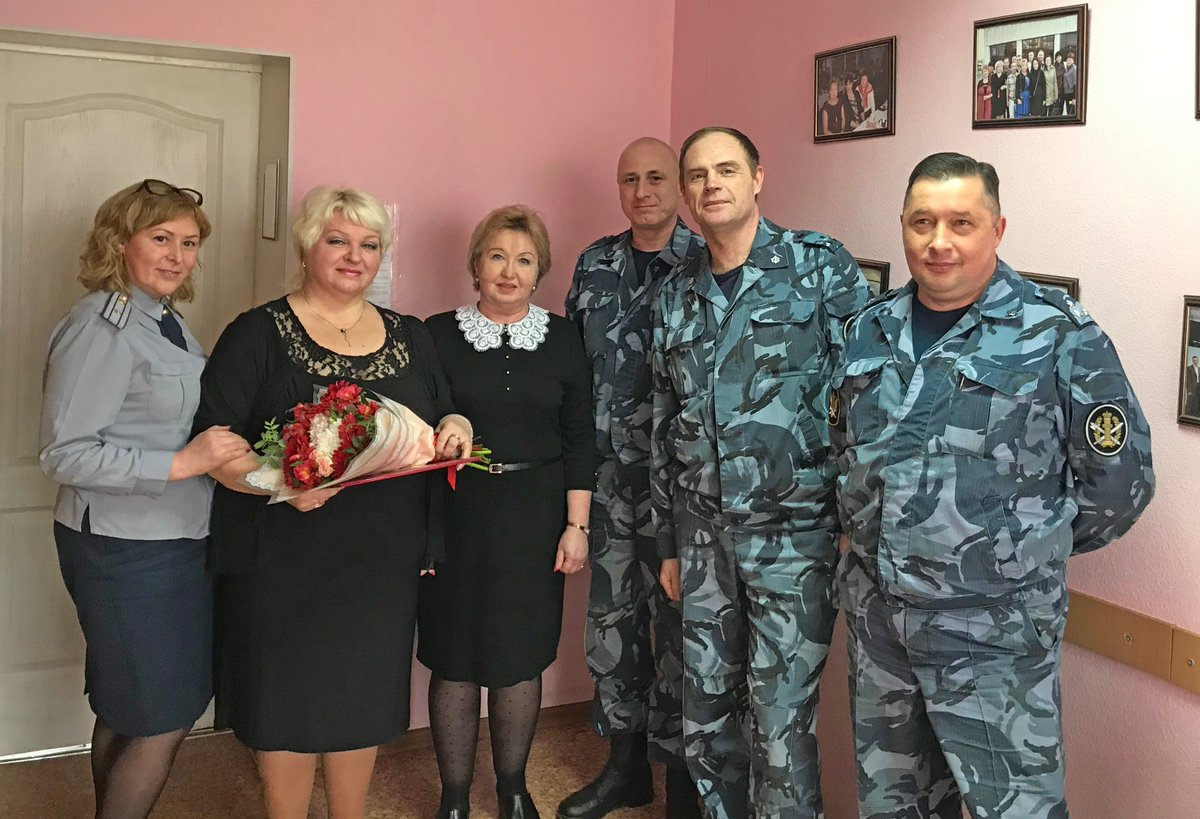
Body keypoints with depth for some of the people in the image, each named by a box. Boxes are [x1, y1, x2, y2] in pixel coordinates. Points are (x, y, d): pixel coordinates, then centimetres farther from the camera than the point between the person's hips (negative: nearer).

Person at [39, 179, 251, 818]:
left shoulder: (165, 320, 11)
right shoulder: (100, 326, -17)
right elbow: (64, 454, -20)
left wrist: (225, 449, 7)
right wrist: (181, 463, -26)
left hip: (176, 542, 9)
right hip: (126, 549, -9)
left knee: (126, 713, 19)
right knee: (163, 720, -2)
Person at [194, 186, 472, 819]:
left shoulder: (410, 338, 11)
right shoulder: (259, 334, -4)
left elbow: (441, 425, 18)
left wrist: (454, 428, -5)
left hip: (382, 559, 4)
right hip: (285, 558, -4)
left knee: (364, 695, 14)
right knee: (287, 696, 6)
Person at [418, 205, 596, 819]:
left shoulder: (561, 339, 4)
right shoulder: (439, 334, 0)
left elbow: (580, 439, 5)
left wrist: (576, 526, 0)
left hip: (534, 518, 1)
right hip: (457, 515, -1)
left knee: (521, 656, 9)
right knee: (454, 657, 5)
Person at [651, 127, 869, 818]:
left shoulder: (821, 266, -4)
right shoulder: (678, 294, 11)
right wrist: (670, 544, 15)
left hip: (794, 533, -5)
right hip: (705, 534, 5)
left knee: (781, 721, 1)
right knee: (706, 713, 14)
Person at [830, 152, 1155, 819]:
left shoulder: (1060, 334, -10)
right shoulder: (868, 331, 6)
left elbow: (1119, 479, -5)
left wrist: (1032, 551, 3)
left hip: (993, 635, -5)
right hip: (875, 617, 5)